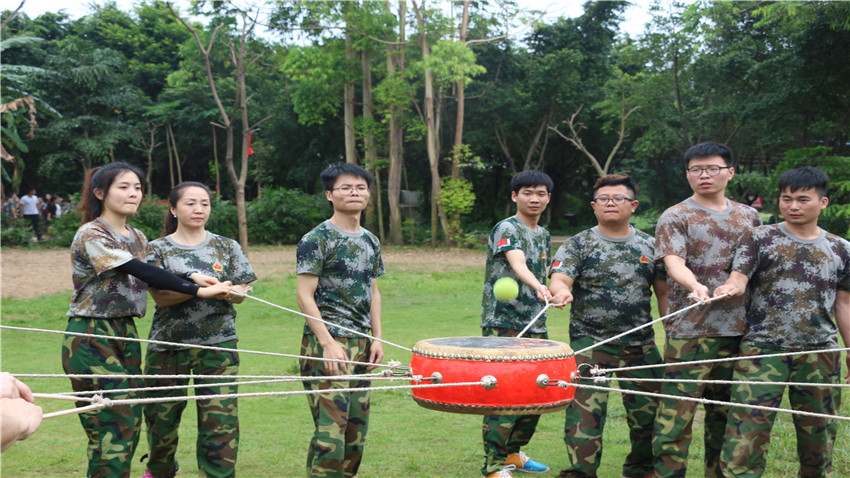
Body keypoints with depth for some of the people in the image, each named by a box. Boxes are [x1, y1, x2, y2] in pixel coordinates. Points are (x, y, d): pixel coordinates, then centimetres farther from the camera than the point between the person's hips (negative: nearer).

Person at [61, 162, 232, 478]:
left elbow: (152, 278, 8)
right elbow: (141, 272, -21)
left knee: (130, 424, 8)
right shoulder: (91, 235, -12)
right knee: (112, 429, -10)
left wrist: (191, 276, -12)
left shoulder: (137, 238, 14)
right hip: (91, 338, -8)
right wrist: (198, 290, -25)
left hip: (126, 334, 8)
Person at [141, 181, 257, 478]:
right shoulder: (158, 249, 3)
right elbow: (159, 296, -9)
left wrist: (227, 291, -20)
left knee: (220, 420, -9)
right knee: (161, 415, 11)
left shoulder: (227, 247, 8)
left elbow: (240, 294, 4)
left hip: (218, 345, 0)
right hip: (168, 344, 0)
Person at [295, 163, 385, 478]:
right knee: (331, 430, -11)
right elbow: (304, 295, -11)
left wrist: (377, 338, 9)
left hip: (361, 344, 7)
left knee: (357, 427, 10)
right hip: (327, 342, -7)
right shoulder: (316, 239, -7)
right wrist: (328, 343, -18)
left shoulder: (371, 241, 14)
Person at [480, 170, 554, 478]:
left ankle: (512, 453, 28)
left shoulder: (544, 235, 16)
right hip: (503, 324, -8)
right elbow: (518, 264, -27)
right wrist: (539, 287, -45)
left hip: (535, 325, 8)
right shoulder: (507, 228, -9)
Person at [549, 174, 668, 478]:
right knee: (585, 412, -11)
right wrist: (561, 292, -37)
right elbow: (559, 279, -13)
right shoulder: (578, 245, 1)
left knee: (650, 412, 9)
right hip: (590, 342, -3)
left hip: (641, 344, 3)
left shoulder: (649, 245, 10)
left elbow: (664, 292, 13)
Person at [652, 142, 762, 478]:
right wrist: (695, 286, -35)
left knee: (725, 411, 12)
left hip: (739, 327, 5)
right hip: (690, 328, -4)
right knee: (677, 409, -7)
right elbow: (674, 262, -14)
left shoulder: (748, 217, 14)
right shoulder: (675, 218, 0)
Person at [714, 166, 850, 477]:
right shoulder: (761, 239, 3)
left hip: (820, 352, 3)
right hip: (763, 348, -2)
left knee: (819, 433, 9)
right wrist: (729, 287, -32)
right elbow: (738, 280, -8)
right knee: (747, 431, -10)